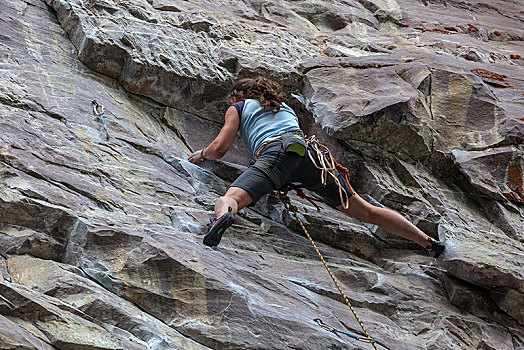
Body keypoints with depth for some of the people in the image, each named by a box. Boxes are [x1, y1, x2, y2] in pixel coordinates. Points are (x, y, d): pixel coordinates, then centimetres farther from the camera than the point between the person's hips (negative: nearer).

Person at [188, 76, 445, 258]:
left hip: (274, 153, -5)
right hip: (309, 150, 5)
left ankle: (225, 216, -58)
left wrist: (201, 154, 40)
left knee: (228, 200, -20)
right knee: (366, 211, 6)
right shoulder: (286, 108, 41)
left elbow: (219, 148, 19)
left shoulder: (238, 107, 27)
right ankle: (427, 241, 0)